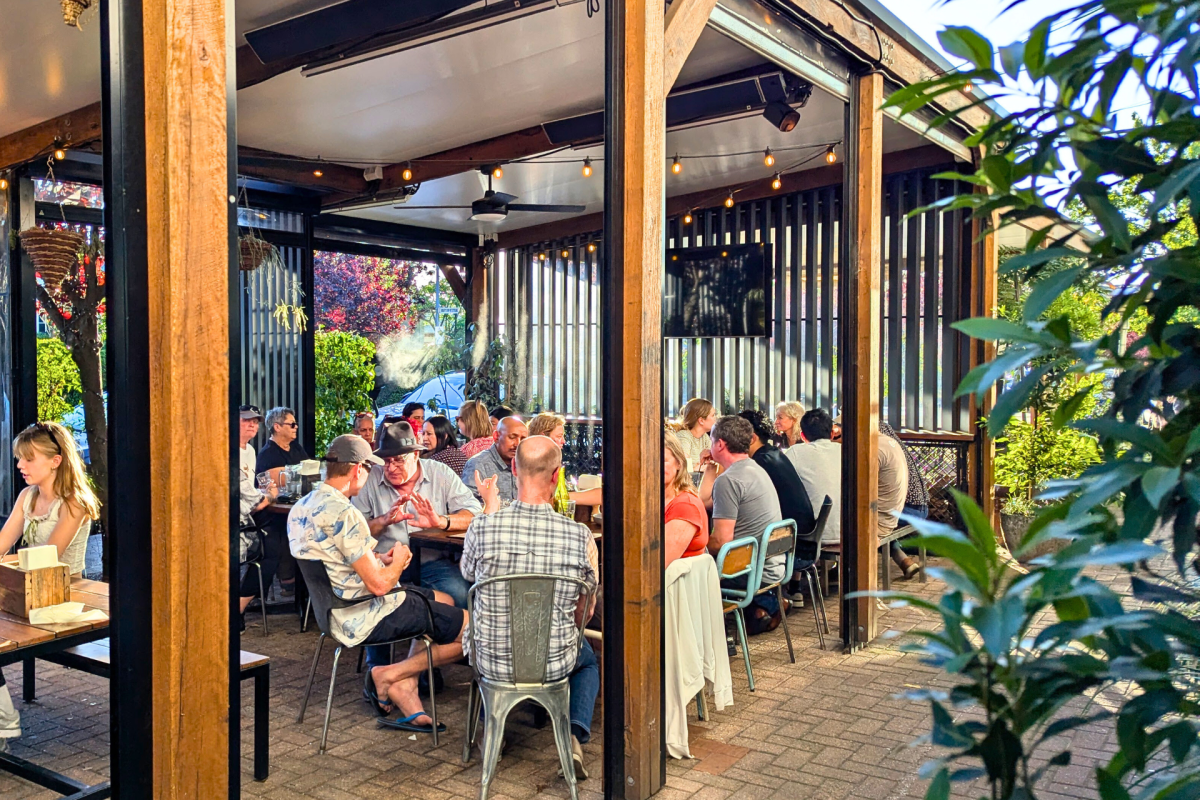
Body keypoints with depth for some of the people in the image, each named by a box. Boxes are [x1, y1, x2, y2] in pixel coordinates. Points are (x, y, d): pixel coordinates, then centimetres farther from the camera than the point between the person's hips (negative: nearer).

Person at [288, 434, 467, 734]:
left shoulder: (301, 507, 6)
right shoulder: (343, 513, -24)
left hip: (335, 610, 10)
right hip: (365, 617, -10)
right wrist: (398, 562, -2)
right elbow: (379, 584, -24)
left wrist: (379, 559, 8)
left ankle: (401, 689, 11)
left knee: (443, 602, 24)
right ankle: (388, 675, 2)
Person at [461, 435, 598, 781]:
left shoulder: (481, 527, -18)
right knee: (589, 658, 35)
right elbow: (584, 612, -2)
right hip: (554, 664, -1)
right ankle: (575, 735, 13)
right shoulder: (580, 536, -17)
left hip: (494, 663, 1)